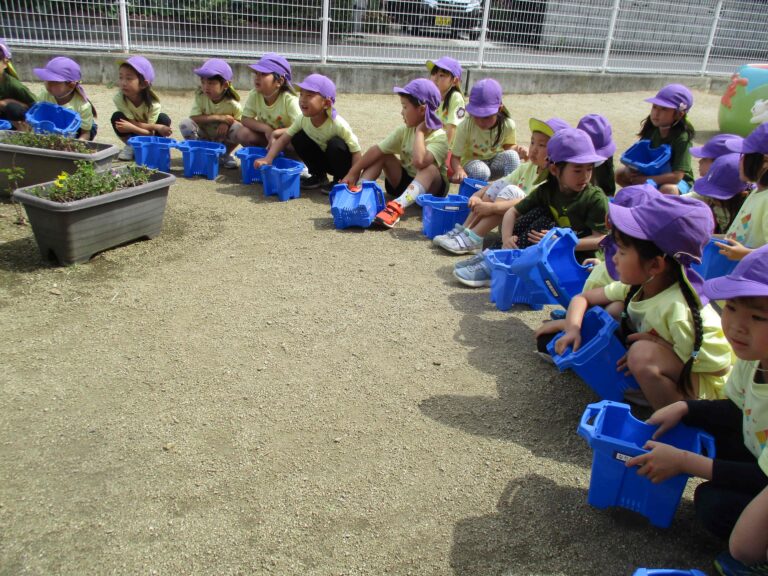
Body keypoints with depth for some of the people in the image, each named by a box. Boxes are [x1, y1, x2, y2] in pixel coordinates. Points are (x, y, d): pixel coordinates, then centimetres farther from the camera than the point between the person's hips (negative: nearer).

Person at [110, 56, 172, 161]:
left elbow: (150, 133, -29)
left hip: (149, 135, -1)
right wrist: (157, 127, -40)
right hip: (134, 134, 1)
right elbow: (133, 123, -28)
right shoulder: (119, 98, -28)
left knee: (164, 119, -29)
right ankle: (131, 146, -5)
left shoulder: (153, 104, -31)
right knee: (117, 117, -27)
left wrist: (131, 128, -49)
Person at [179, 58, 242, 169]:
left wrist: (227, 122, -31)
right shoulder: (200, 96, -16)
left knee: (238, 129, -29)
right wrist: (217, 117, -32)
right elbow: (194, 118, -24)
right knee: (185, 124, -26)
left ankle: (224, 155, -1)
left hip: (223, 140, -1)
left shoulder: (232, 104, -20)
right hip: (204, 137, 1)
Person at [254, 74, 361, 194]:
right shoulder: (303, 120, -15)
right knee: (298, 139, -13)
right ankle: (319, 176, 6)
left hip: (343, 162, -5)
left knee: (336, 144, -34)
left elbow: (356, 152, -26)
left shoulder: (338, 124, -30)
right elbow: (283, 139, -10)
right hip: (323, 160, 5)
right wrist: (268, 159, -25)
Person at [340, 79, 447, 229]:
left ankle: (397, 207, -54)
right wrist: (352, 173, -11)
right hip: (404, 182, 6)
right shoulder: (404, 131, -4)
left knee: (429, 168, -38)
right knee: (382, 156, -9)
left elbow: (419, 162, -41)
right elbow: (377, 149, -7)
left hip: (431, 187, -6)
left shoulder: (439, 137, -22)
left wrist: (419, 131, -29)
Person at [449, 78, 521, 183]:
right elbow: (455, 157, -23)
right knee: (481, 172, -37)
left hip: (495, 164, 3)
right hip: (471, 163, -2)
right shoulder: (465, 127, -24)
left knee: (512, 155, -28)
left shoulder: (507, 125, -18)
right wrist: (459, 170, -46)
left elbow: (509, 146, 3)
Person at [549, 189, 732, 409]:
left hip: (705, 390, -7)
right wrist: (573, 330, -16)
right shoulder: (637, 287, -9)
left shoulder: (679, 309, -32)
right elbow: (582, 298, 3)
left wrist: (656, 342, -24)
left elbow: (720, 366, -24)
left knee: (643, 353, -34)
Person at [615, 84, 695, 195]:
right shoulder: (651, 128, -9)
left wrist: (645, 180, -32)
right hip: (653, 173, 6)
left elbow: (676, 176, -32)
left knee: (668, 190, -39)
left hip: (680, 181, -6)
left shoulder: (682, 137, -26)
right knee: (620, 174, -5)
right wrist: (630, 168, -22)